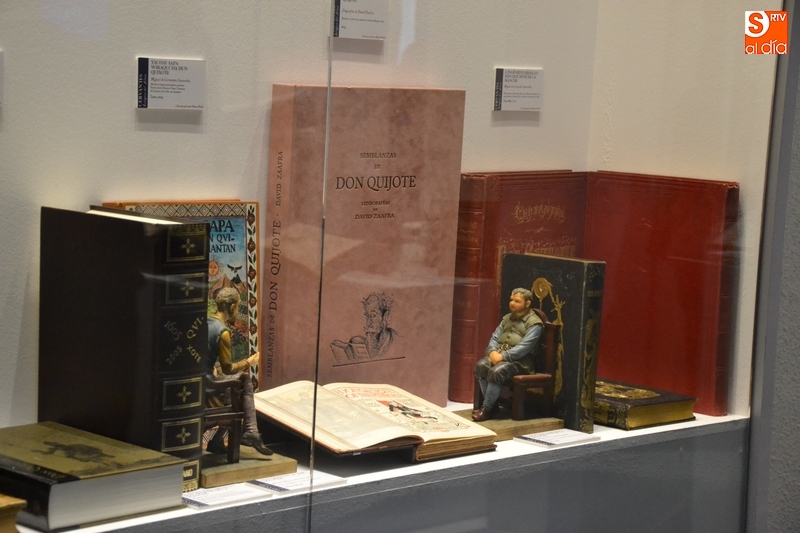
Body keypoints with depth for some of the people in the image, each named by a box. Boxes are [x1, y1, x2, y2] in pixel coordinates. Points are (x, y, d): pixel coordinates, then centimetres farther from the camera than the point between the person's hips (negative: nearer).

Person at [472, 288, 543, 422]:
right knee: (480, 366, -22)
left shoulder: (534, 323, -6)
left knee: (496, 372, -33)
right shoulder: (507, 318, 19)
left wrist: (503, 356, -22)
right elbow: (495, 337, 13)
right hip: (499, 356, 7)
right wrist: (492, 351, -9)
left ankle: (486, 409, -21)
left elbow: (524, 347, -17)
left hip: (519, 361, -7)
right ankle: (492, 404, -14)